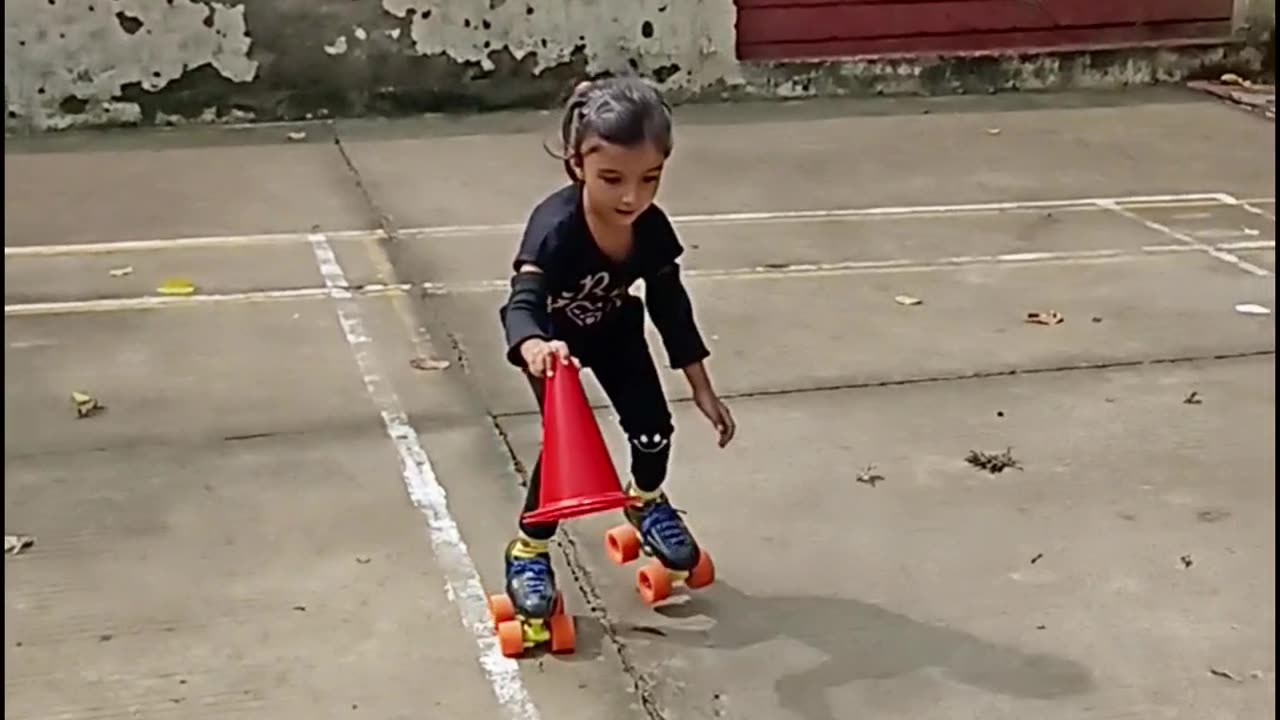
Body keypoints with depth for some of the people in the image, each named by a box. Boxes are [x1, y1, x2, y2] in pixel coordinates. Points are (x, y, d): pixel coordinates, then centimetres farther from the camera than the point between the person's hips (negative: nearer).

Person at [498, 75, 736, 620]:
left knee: (653, 428, 2)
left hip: (614, 328, 4)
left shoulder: (652, 230, -27)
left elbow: (672, 309, -12)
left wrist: (703, 391, -7)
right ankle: (528, 550, 5)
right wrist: (534, 348, -79)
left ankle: (646, 502, 36)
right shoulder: (555, 228, -42)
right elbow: (523, 304, -55)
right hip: (552, 335, -4)